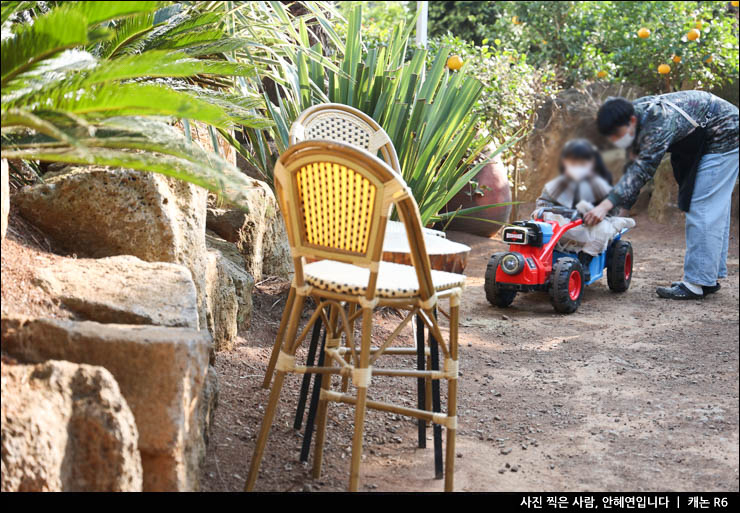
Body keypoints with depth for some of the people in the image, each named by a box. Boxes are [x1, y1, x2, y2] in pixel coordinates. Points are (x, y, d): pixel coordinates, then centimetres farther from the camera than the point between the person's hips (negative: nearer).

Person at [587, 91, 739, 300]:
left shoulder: (658, 122, -36)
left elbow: (642, 169, -40)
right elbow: (633, 167, -1)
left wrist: (606, 205, -46)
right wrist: (619, 206, -8)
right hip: (701, 141, 10)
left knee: (703, 208, -13)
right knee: (715, 209, 13)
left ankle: (697, 284, -13)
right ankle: (711, 277, 21)